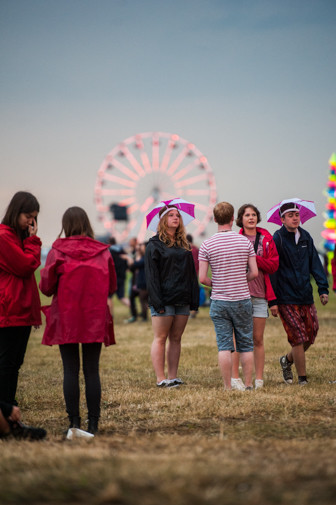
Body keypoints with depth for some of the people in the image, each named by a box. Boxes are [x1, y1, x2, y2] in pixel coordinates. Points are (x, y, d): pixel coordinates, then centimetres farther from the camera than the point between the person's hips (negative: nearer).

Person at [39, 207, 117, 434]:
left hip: (66, 320, -1)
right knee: (92, 370, 7)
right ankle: (93, 422, 5)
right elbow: (112, 286, 6)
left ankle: (74, 421, 3)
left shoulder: (57, 252, -7)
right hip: (95, 321, 1)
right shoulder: (103, 252, -1)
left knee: (71, 370, 4)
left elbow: (46, 287, -5)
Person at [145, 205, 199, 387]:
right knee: (160, 339, -3)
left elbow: (192, 274, 16)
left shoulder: (184, 245, 17)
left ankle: (173, 377, 10)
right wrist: (157, 301, -16)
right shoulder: (155, 245, -1)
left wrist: (194, 300, 7)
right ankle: (160, 378, -2)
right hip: (164, 300, -6)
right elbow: (151, 275, -8)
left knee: (176, 339, 7)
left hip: (182, 300, 6)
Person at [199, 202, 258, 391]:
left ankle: (228, 386, 1)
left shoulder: (207, 245, -5)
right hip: (243, 299, 0)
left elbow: (202, 278, -8)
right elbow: (254, 273, -2)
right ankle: (248, 384, 11)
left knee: (224, 345, 2)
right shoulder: (245, 242, -3)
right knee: (246, 345, 9)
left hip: (219, 301, 0)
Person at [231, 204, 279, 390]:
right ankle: (235, 377, 5)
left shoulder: (266, 239, 7)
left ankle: (259, 379, 10)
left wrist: (254, 258, -11)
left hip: (259, 294, 1)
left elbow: (274, 265, 0)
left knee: (258, 339, 5)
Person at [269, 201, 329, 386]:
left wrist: (323, 288, 2)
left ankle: (287, 360, 32)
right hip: (286, 299, -6)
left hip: (305, 296, 6)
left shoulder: (305, 237, 10)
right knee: (298, 338, -8)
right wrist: (272, 300, -11)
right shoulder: (277, 239, -7)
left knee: (311, 335, 6)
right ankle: (302, 378, 2)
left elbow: (315, 264, 13)